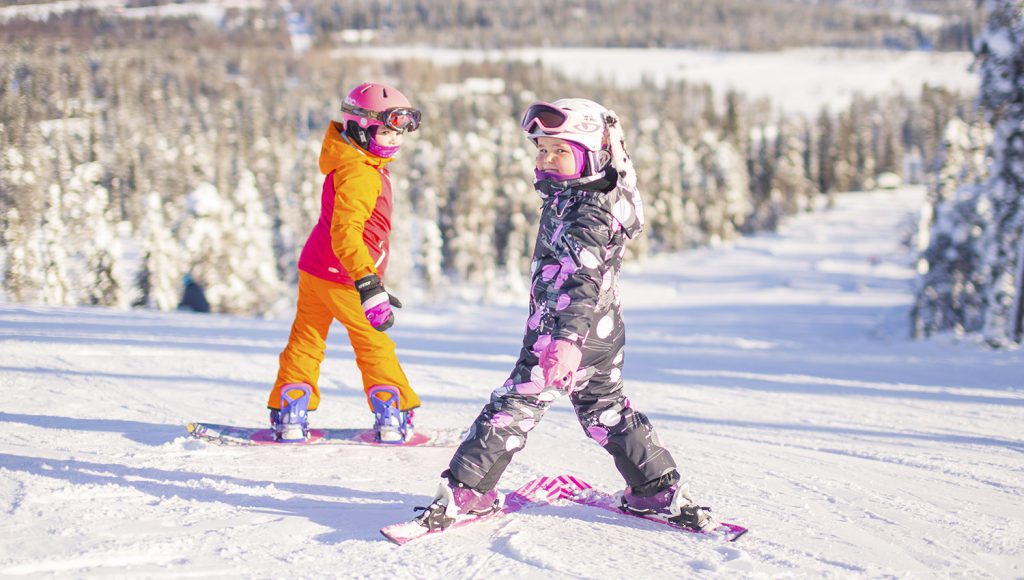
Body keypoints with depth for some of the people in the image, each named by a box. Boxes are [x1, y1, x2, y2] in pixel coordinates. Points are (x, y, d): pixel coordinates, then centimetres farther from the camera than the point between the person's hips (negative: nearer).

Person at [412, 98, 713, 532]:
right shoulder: (566, 199, 12)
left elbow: (582, 280, -31)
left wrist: (569, 340, -42)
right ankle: (660, 491, 22)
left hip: (567, 336, -10)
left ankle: (466, 494, 1)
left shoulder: (588, 214, -19)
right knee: (605, 410, 19)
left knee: (514, 407, -5)